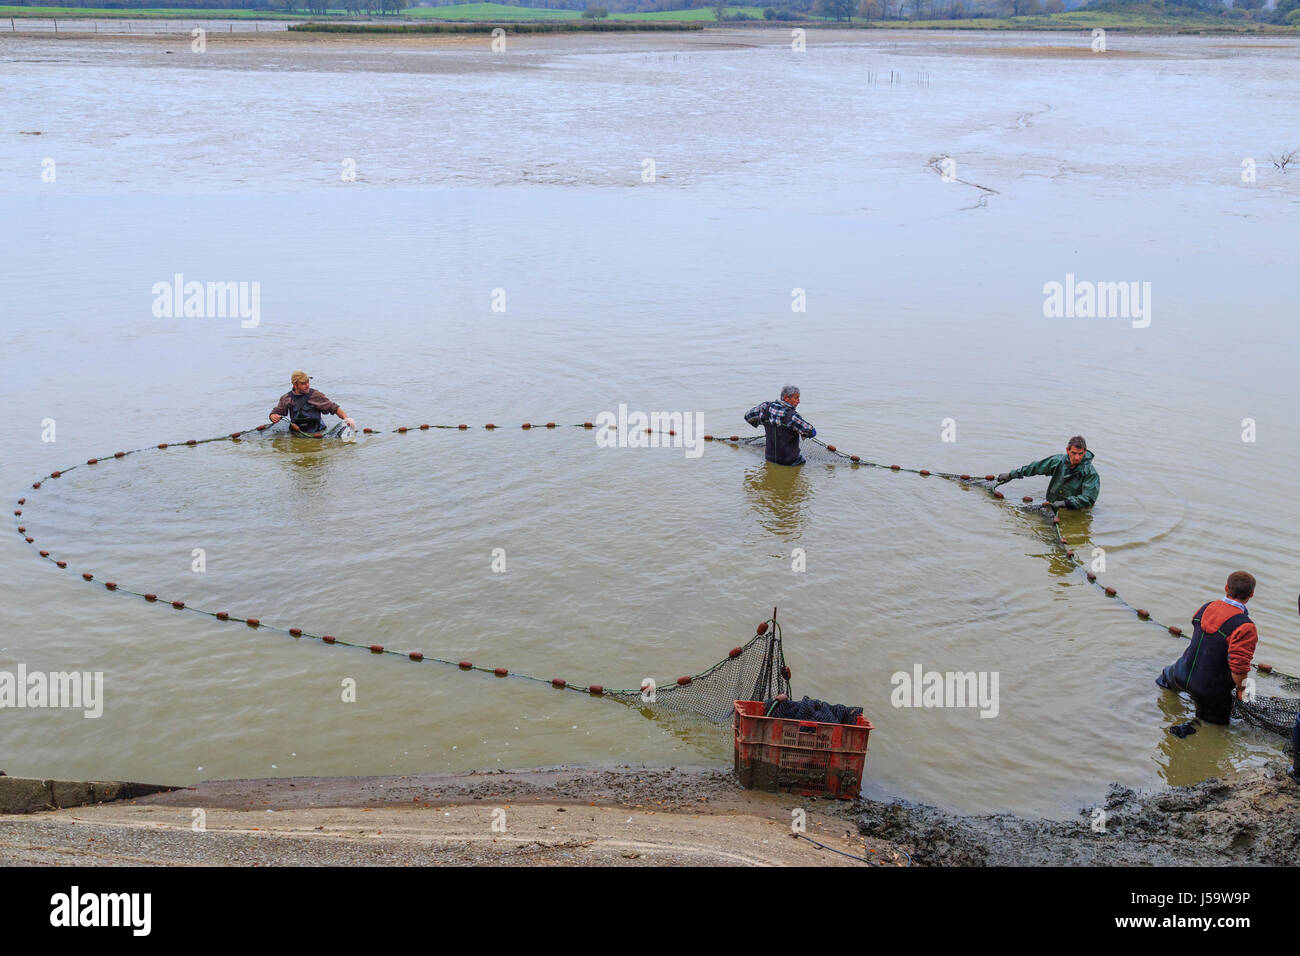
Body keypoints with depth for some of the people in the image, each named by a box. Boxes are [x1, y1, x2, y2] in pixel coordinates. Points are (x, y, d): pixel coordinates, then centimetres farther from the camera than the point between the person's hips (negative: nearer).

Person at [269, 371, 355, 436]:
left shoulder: (315, 395, -2)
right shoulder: (286, 398, 5)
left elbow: (334, 407, -1)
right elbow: (275, 412, 15)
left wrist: (346, 418, -17)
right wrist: (274, 417, -9)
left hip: (315, 433, -2)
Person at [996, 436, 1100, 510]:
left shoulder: (1091, 473, -13)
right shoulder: (1059, 461, -1)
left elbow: (1089, 499, -18)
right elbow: (1036, 467, 12)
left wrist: (1065, 503, -28)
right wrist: (1011, 475, 19)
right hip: (1051, 506, 4)